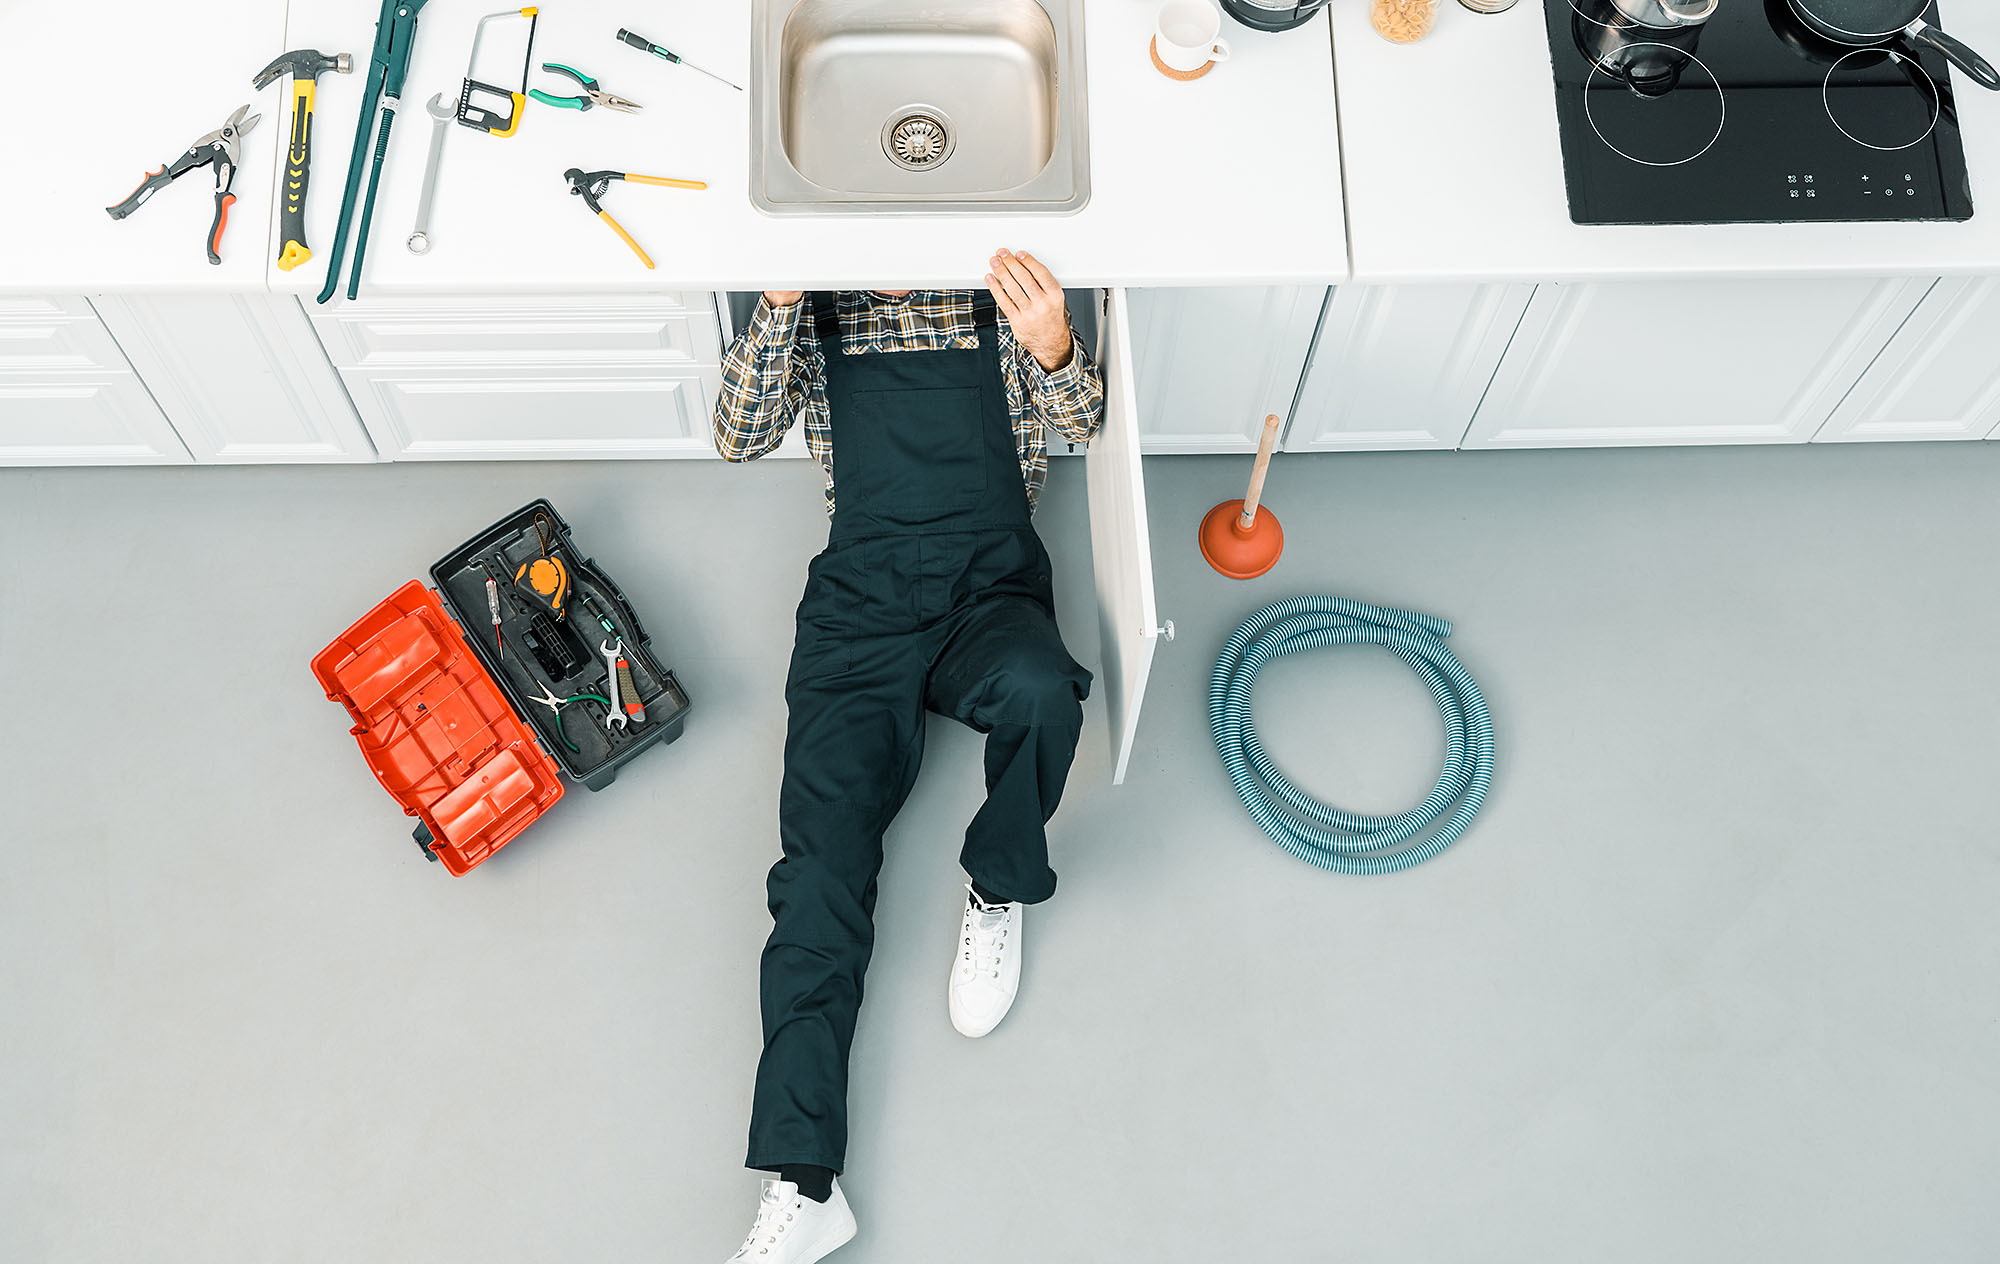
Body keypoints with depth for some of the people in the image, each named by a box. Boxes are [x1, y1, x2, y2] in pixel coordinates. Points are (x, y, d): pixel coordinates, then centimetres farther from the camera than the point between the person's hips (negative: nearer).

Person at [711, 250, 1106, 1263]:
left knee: (1039, 689, -37)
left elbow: (1079, 420, 1)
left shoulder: (1000, 302, 13)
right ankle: (801, 1180, -20)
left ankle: (997, 889, -5)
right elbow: (738, 437, 3)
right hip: (863, 591, 1)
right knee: (824, 853, -16)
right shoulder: (816, 317, 15)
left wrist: (1053, 347, -22)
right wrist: (778, 303, -11)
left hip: (990, 580, 0)